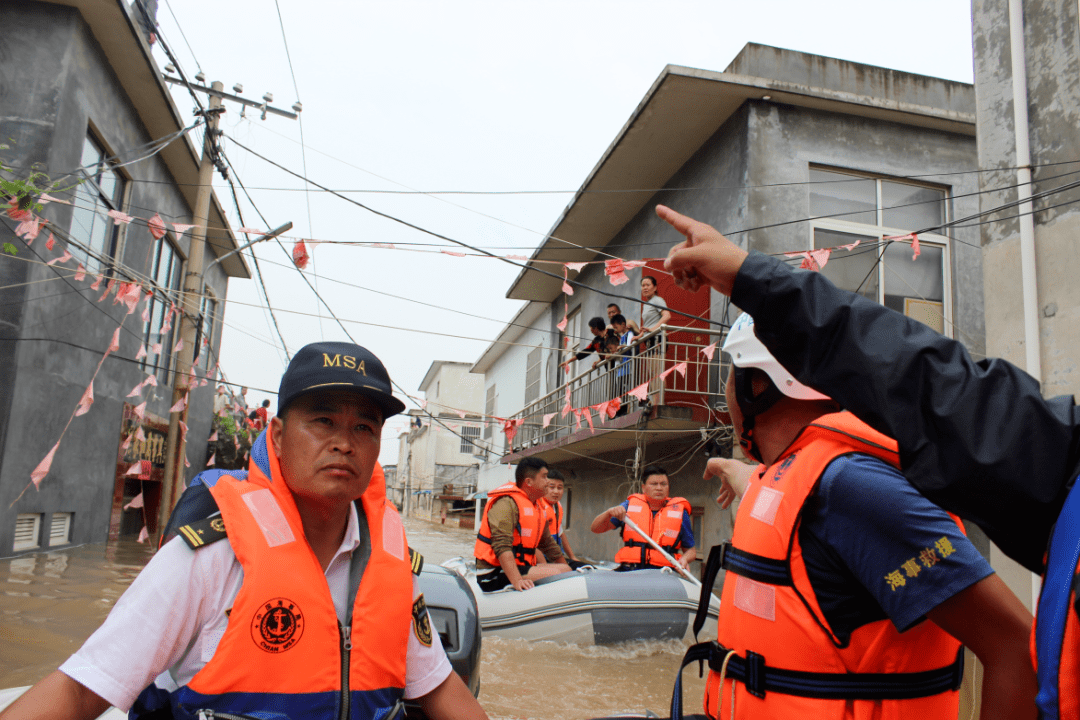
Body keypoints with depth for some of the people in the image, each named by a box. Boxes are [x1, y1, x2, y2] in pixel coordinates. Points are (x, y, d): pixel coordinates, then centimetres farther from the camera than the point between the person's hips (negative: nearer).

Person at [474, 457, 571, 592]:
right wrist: (517, 580, -37)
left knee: (565, 570, -2)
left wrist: (568, 572, 26)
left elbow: (548, 544, 28)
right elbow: (501, 545, -27)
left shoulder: (536, 508, 19)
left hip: (521, 568, 10)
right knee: (555, 574, -24)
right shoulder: (507, 502, -14)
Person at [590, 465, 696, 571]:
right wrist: (609, 513, -10)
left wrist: (684, 559, -6)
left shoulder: (679, 511, 11)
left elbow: (691, 550, 17)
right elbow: (596, 529, 10)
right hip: (628, 572, 1)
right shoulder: (630, 505, 12)